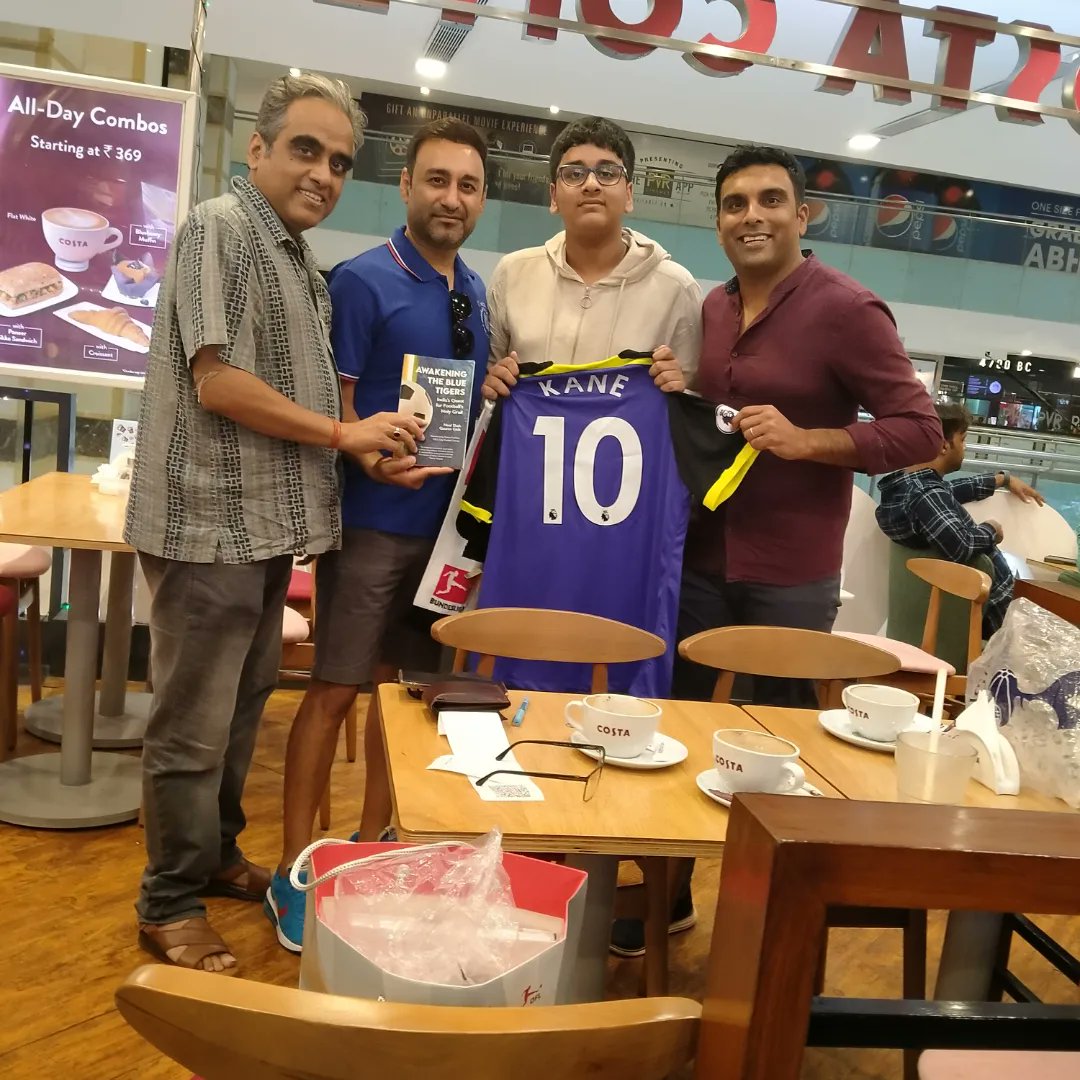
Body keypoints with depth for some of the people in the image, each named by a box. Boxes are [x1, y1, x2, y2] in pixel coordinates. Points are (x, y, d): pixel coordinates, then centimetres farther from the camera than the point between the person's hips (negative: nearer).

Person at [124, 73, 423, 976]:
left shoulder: (298, 258, 15)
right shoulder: (221, 229, -11)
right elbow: (217, 381, -20)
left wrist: (370, 448, 5)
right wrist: (343, 434, -13)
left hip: (265, 522, 9)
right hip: (213, 525, -9)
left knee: (243, 706, 19)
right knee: (192, 727, 1)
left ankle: (216, 857, 35)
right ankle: (170, 909, 17)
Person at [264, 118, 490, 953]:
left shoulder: (476, 295, 11)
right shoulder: (363, 281, -8)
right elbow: (333, 406, -11)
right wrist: (375, 461, -29)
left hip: (448, 521, 6)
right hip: (373, 520, -6)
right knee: (336, 691, -1)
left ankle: (374, 846, 28)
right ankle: (295, 871, 14)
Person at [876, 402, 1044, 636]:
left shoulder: (910, 484, 3)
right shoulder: (924, 495, -28)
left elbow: (951, 490, 24)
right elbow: (960, 548, -42)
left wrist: (1005, 479, 31)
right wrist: (990, 530, -20)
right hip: (994, 608, -10)